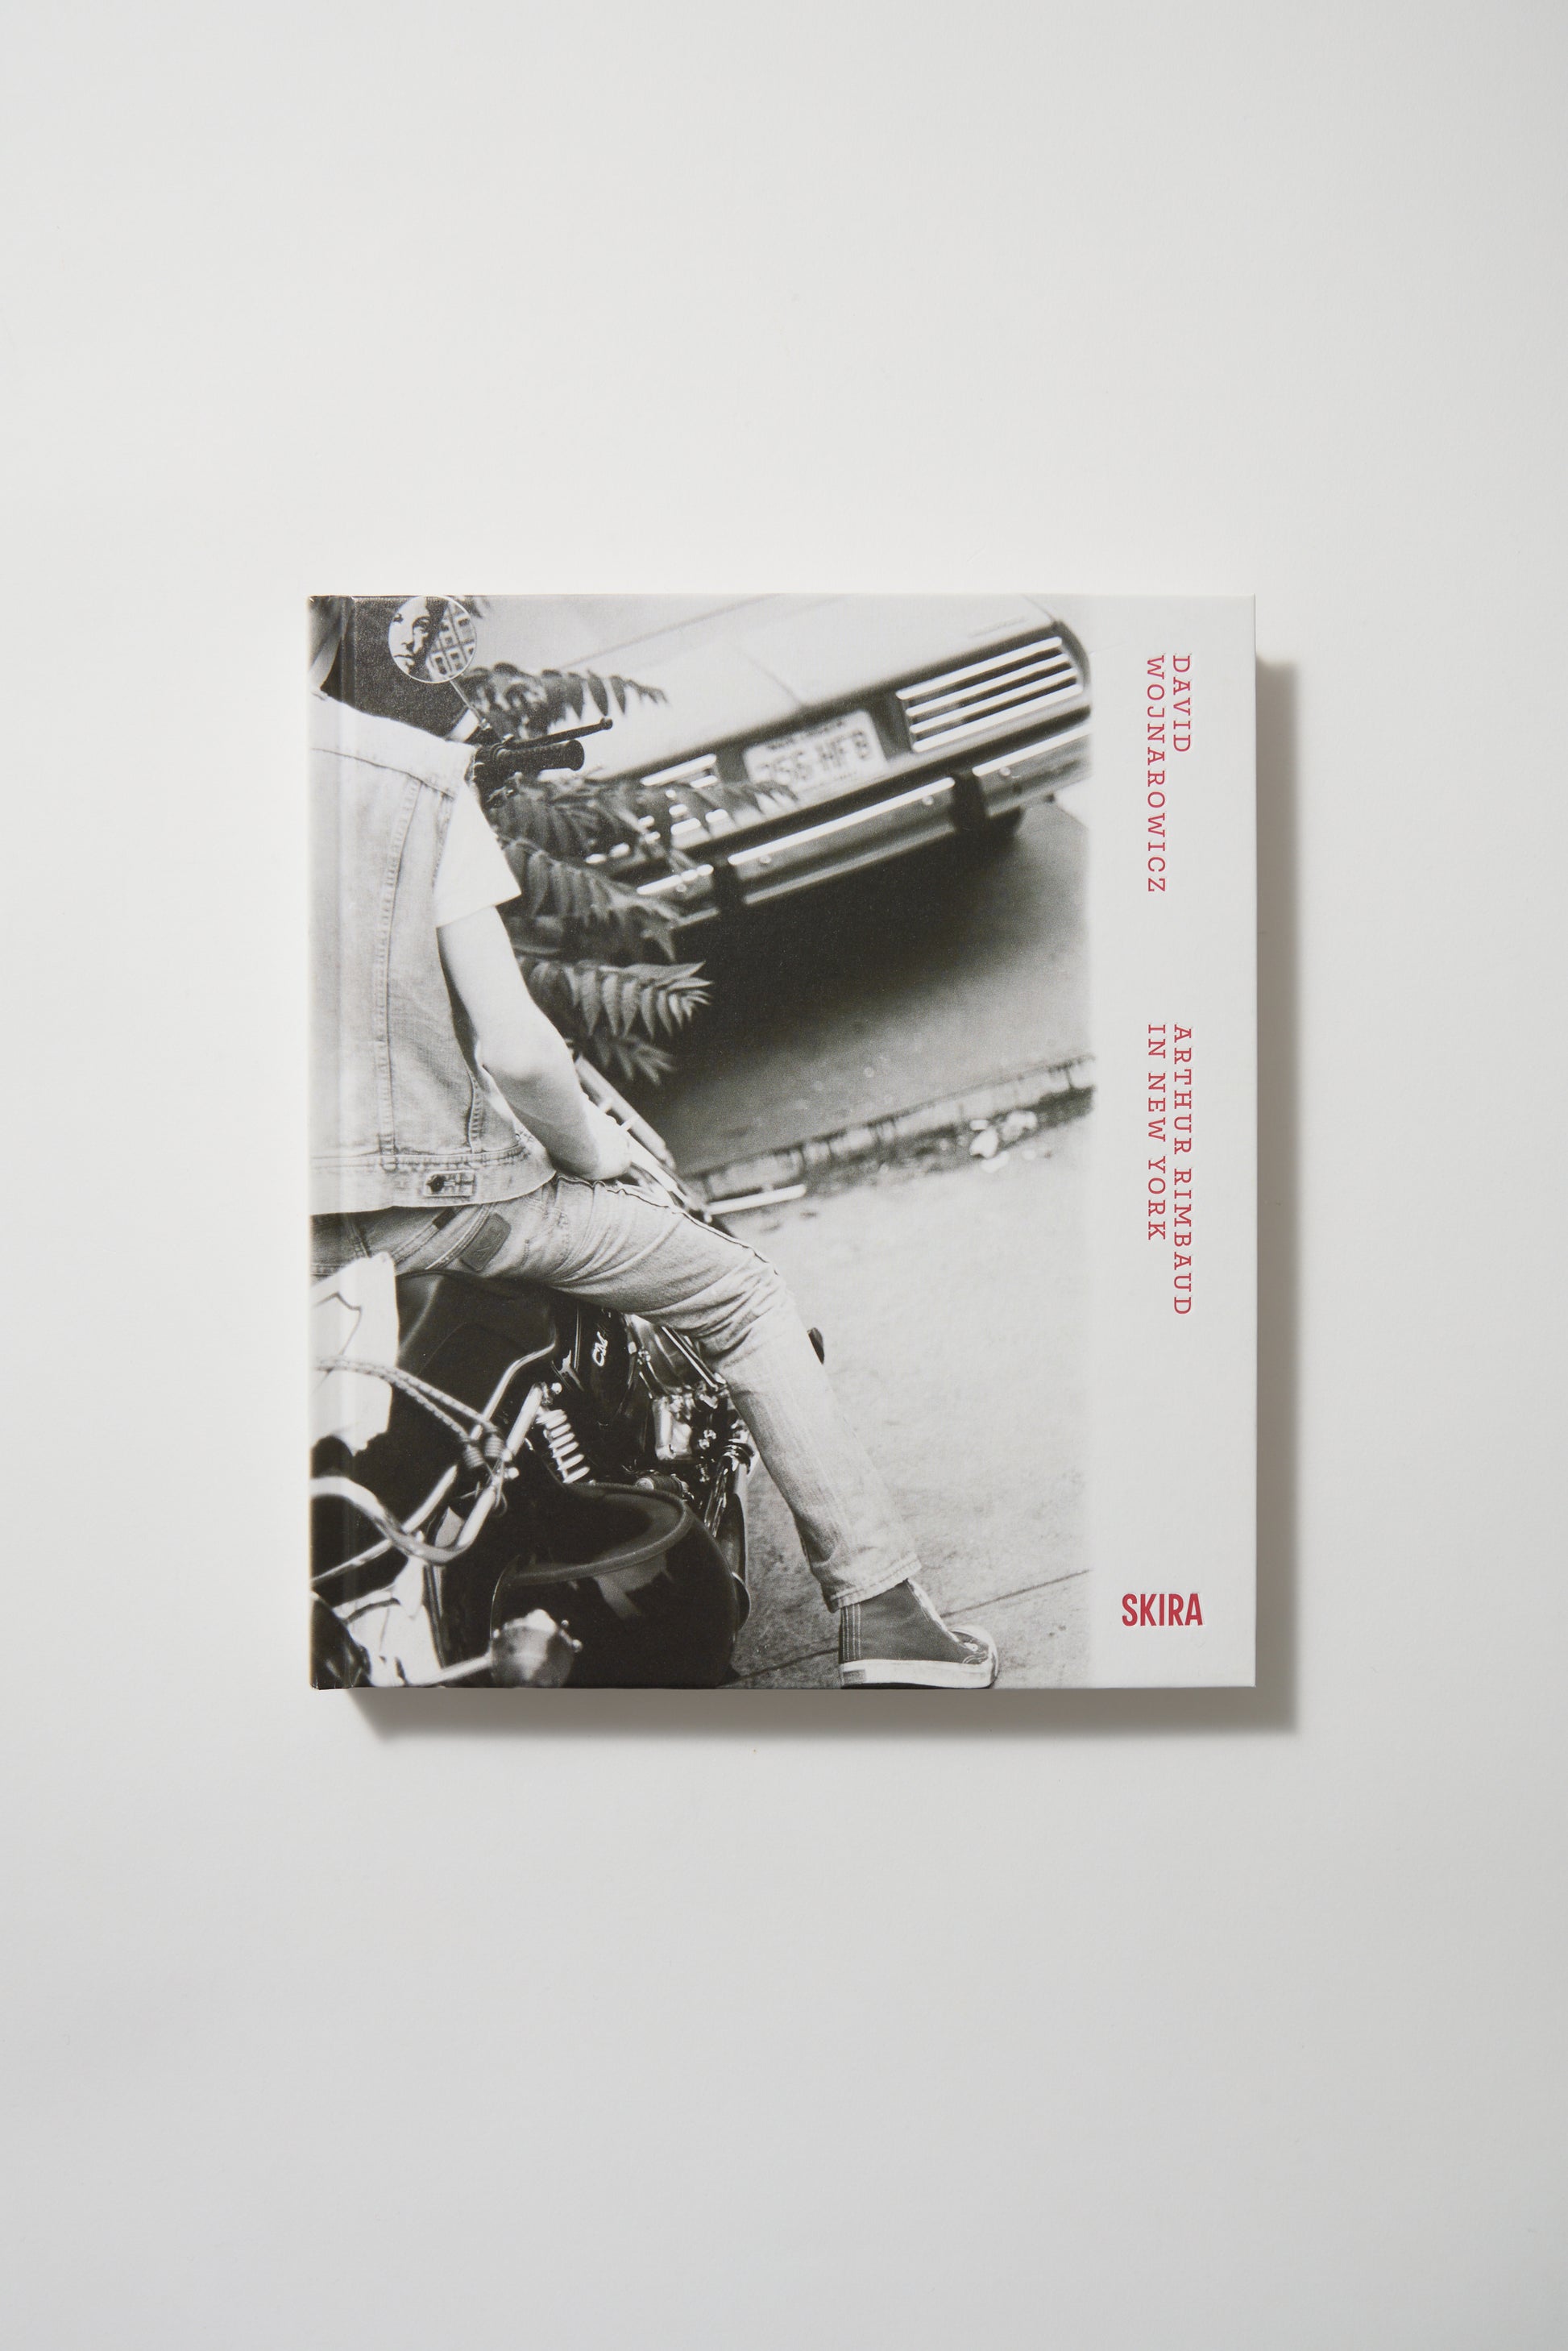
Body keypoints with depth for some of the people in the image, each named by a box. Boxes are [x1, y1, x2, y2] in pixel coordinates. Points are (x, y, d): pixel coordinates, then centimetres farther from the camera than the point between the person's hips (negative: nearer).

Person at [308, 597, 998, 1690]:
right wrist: (593, 1149, 5)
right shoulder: (419, 775, -11)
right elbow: (513, 1048, -17)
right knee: (744, 1294, 13)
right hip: (431, 1183, -3)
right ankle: (881, 1609, 15)